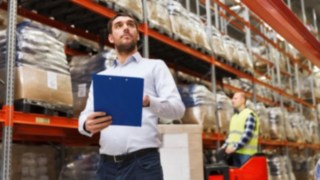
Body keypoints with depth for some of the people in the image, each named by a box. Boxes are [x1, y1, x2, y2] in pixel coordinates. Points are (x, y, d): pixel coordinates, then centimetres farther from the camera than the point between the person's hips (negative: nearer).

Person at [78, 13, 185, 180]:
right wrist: (87, 125, -12)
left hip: (143, 162, -3)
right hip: (107, 165, 4)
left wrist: (148, 101, -23)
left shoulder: (155, 66, 11)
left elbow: (178, 108, -1)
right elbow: (85, 115, 14)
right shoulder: (101, 77, 22)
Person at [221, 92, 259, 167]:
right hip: (235, 152, 8)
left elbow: (248, 134, -16)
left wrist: (235, 147, -21)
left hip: (246, 153, -8)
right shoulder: (234, 117, 21)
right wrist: (225, 145, 8)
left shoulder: (249, 115, -6)